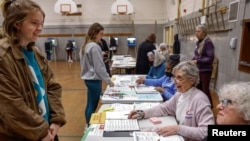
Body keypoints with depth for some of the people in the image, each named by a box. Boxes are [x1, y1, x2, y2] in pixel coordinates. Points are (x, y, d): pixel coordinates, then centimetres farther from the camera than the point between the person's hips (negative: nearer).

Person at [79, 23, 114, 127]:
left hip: (88, 78, 10)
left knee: (90, 104, 18)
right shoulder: (95, 47, -18)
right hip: (94, 80, -10)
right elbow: (99, 67, -18)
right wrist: (109, 80, -11)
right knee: (92, 105, 2)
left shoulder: (85, 46, 11)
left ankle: (88, 126, 31)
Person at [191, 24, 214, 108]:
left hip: (205, 70, -7)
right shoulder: (198, 42, 6)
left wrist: (197, 61, -22)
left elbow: (210, 58, -20)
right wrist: (192, 60, -1)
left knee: (205, 89, 1)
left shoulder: (208, 42, -16)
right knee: (198, 88, 16)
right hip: (198, 69, 7)